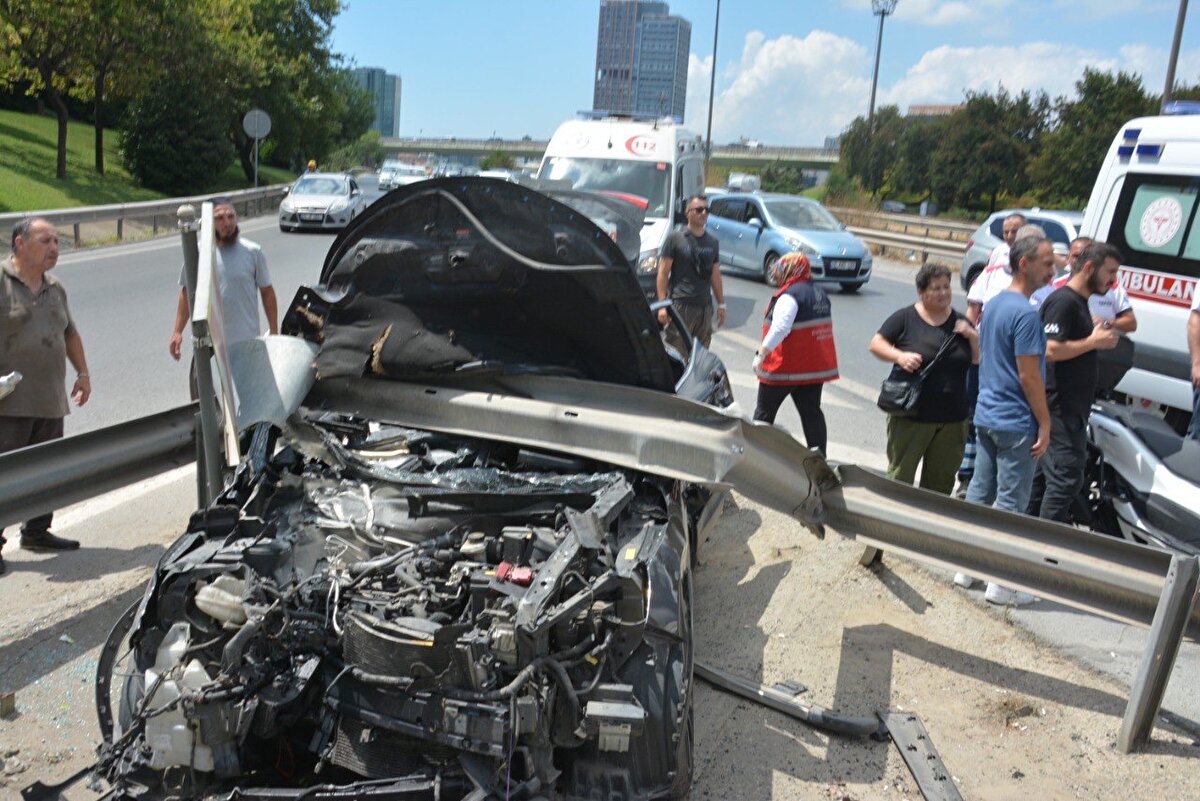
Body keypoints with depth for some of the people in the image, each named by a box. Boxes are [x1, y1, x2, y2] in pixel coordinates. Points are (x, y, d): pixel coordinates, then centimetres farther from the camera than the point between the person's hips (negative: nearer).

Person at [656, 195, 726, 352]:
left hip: (705, 307, 5)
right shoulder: (675, 238, -2)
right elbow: (663, 273, -4)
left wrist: (721, 304, 16)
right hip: (680, 305, -5)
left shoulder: (713, 242, 14)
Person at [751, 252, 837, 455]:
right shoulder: (821, 295, 11)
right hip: (815, 368, 8)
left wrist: (760, 354, -23)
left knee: (765, 410, 8)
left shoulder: (789, 296, -17)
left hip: (786, 367, -8)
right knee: (811, 411, 9)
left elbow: (779, 329, -26)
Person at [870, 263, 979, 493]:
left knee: (941, 482, 12)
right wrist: (900, 356, -19)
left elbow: (980, 360, 12)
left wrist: (973, 337, -6)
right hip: (911, 414, -4)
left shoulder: (960, 323, 10)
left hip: (953, 418, 4)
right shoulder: (905, 318, -2)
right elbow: (875, 344, -3)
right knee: (899, 477, 1)